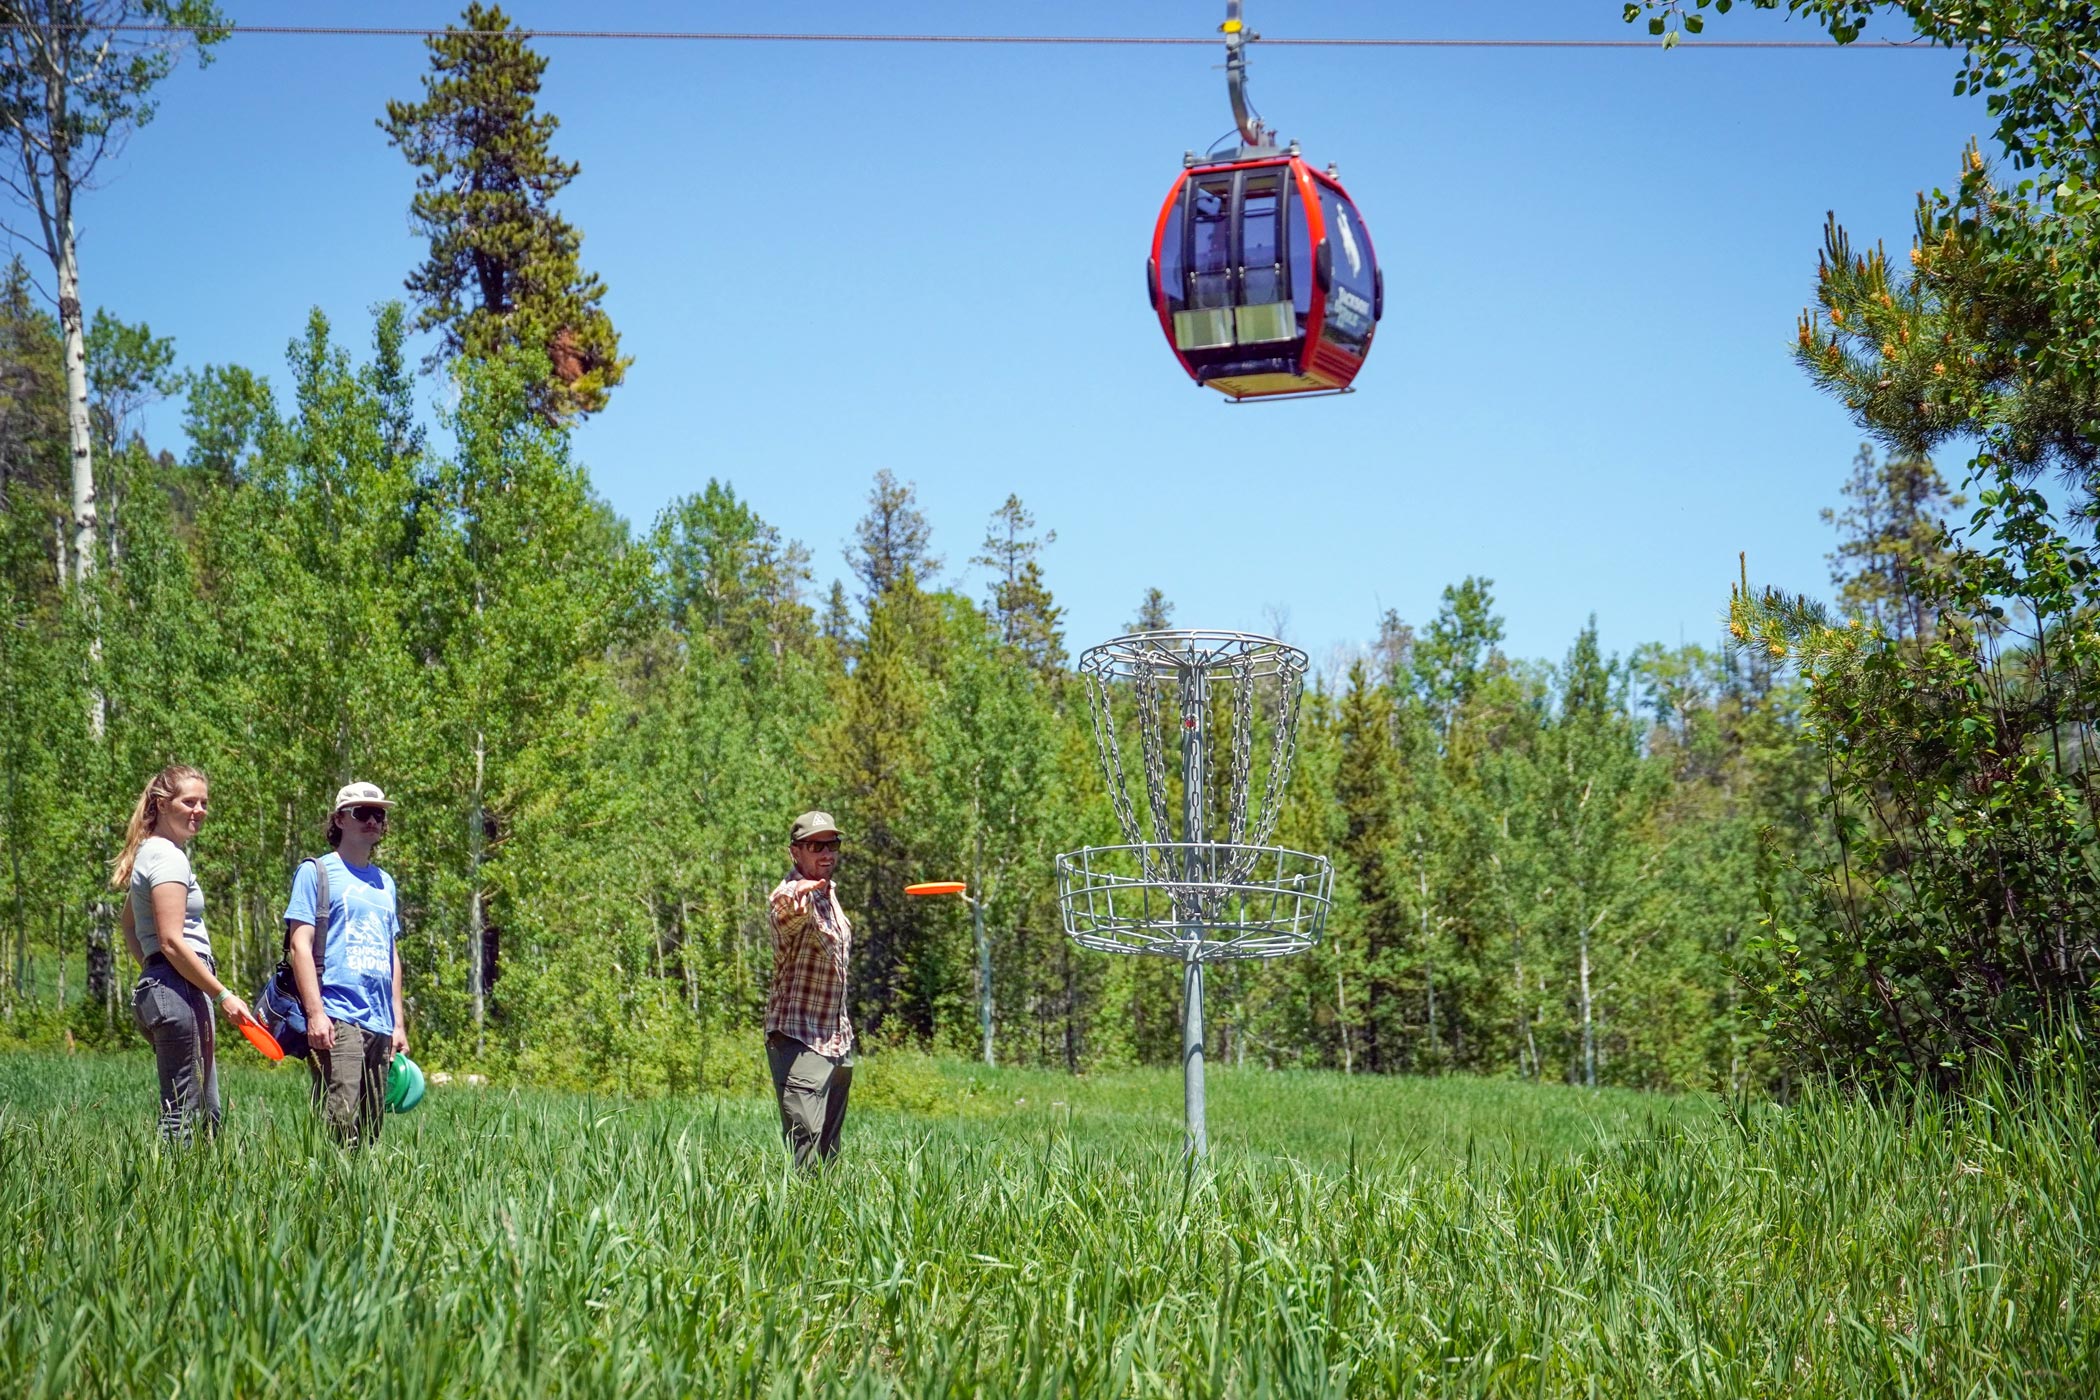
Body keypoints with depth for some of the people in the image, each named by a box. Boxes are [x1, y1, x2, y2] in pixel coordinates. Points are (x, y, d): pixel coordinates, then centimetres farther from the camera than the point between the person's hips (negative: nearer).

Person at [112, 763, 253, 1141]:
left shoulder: (150, 852, 19)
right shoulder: (169, 857, -11)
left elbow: (129, 927, 30)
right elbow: (172, 941, -18)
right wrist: (223, 995, -14)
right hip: (179, 988, -11)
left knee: (207, 1114, 12)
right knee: (184, 1115, -11)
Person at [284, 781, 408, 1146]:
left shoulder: (385, 883, 22)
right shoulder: (317, 872, 2)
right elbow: (300, 945, -6)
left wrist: (398, 1023, 18)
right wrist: (315, 1013, -15)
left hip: (380, 1024, 7)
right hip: (335, 1018, -7)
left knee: (371, 1128, 5)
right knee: (339, 1123, -16)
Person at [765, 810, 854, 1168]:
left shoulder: (829, 894, 11)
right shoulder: (790, 896, -16)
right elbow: (788, 914, -41)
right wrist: (799, 902, -64)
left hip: (838, 1041, 9)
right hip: (798, 1040, -9)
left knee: (829, 1149, 10)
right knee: (804, 1142, -17)